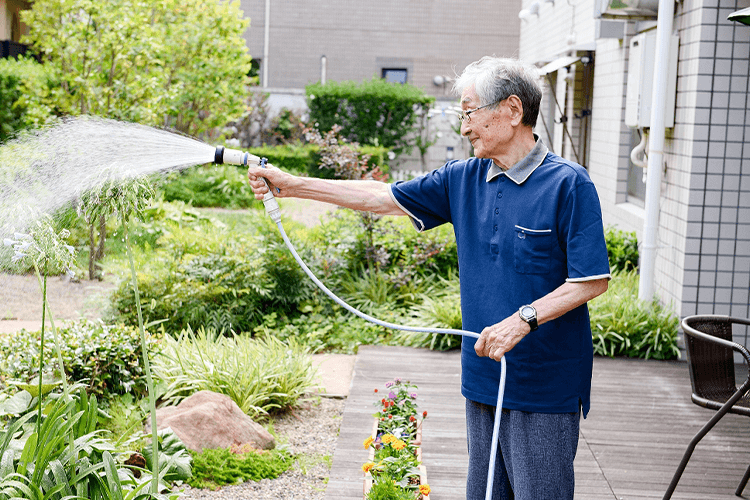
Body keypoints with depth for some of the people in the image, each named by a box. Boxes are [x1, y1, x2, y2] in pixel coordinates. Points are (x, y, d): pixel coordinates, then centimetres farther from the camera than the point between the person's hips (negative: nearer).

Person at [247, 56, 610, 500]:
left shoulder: (569, 184, -12)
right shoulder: (463, 180, 8)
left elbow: (593, 280, -14)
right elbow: (382, 196, 12)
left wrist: (524, 319, -25)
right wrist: (293, 186, 10)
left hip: (546, 387, -6)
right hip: (483, 379, 7)